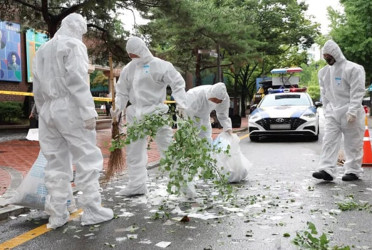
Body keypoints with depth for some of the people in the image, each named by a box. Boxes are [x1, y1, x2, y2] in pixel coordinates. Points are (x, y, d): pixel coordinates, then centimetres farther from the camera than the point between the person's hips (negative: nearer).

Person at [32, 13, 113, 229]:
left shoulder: (42, 50, 21)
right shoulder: (74, 45, -2)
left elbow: (37, 88, 18)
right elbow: (77, 80, -14)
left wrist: (43, 111, 21)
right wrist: (88, 112, -16)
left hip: (48, 110, 7)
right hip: (69, 109, -7)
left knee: (56, 163, 8)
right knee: (87, 159, -1)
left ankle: (57, 214, 10)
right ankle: (92, 210, 0)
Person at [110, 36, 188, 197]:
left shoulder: (160, 65, -6)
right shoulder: (129, 69, 9)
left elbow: (177, 84, -8)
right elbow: (122, 91, 15)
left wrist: (182, 105, -17)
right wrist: (118, 108, 2)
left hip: (156, 112, -5)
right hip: (135, 115, 6)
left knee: (168, 147, -4)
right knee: (134, 150, 10)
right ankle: (137, 184, 22)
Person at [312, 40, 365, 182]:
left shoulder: (353, 68, -8)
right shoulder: (324, 72, 12)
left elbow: (357, 92, -13)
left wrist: (352, 112, -19)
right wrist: (326, 110, 9)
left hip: (349, 114, -5)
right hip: (332, 114, 6)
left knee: (353, 144, 3)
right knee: (329, 141, -3)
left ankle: (353, 171, 14)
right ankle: (327, 170, -5)